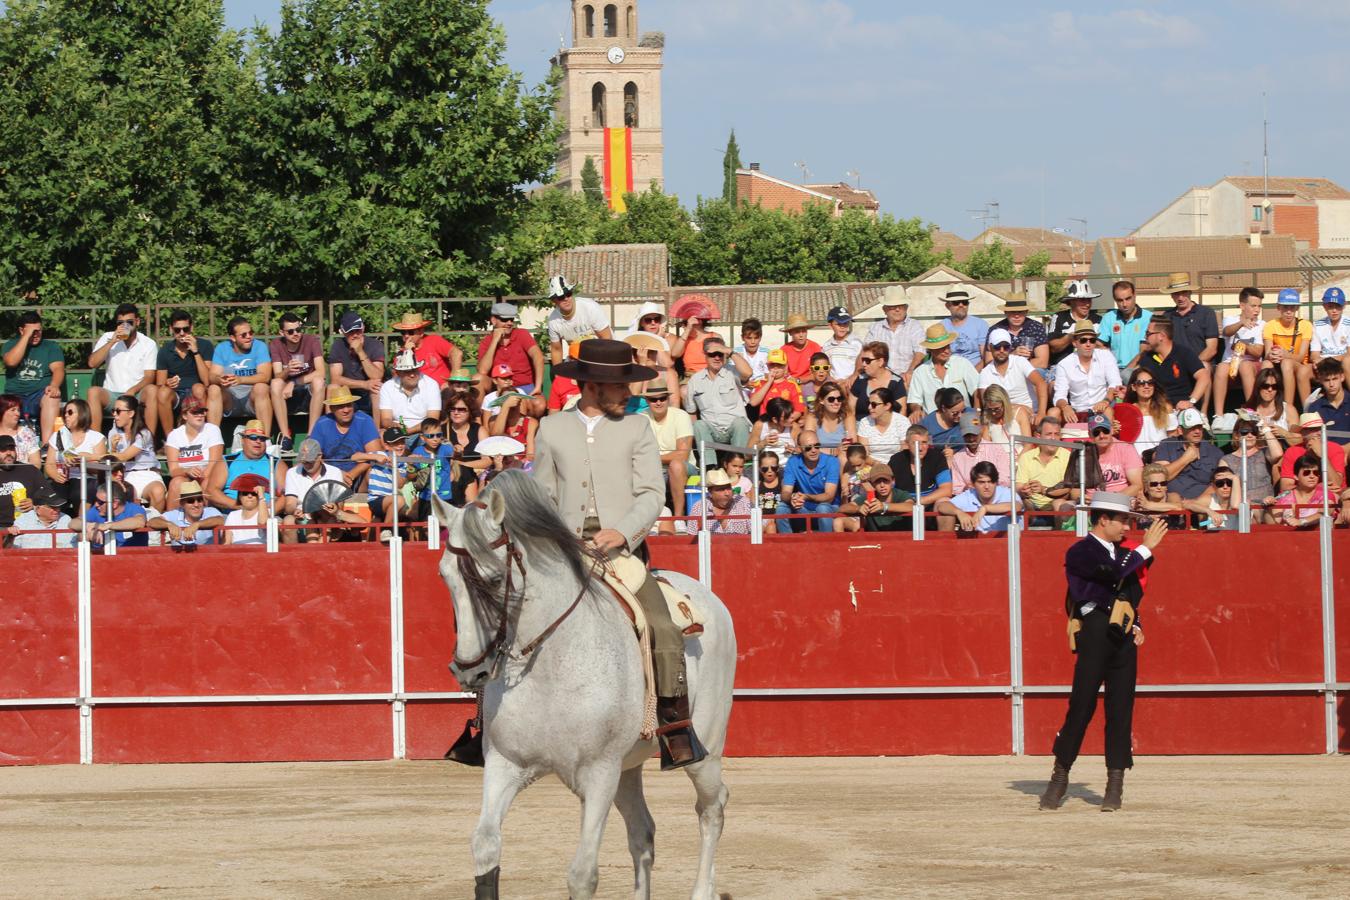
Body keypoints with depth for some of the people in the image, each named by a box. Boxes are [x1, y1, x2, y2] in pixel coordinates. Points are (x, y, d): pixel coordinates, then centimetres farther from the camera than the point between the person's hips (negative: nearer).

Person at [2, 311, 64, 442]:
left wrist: (54, 386, -26)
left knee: (52, 398, -35)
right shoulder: (11, 345, 15)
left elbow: (58, 369, -3)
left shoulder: (51, 347, 13)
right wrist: (26, 336, -7)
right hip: (14, 397, 1)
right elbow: (11, 361, -7)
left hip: (41, 396, -1)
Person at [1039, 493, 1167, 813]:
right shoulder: (1080, 553, -5)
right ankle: (1060, 777, 7)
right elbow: (1114, 573, -20)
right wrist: (1146, 547, -14)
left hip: (1124, 641, 6)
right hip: (1094, 639, -6)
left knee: (1121, 711, 2)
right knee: (1081, 708, -6)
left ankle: (1115, 785, 4)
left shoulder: (1124, 553, 17)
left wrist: (1136, 627, 11)